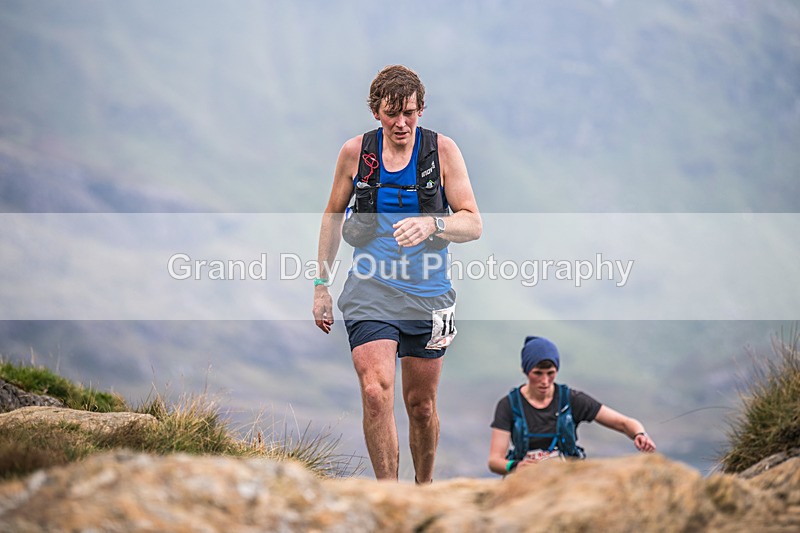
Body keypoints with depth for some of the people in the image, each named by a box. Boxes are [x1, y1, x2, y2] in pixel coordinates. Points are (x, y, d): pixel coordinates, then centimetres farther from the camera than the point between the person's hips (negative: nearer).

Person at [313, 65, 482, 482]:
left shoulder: (442, 150, -2)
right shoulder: (355, 152, 2)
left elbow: (473, 224, -5)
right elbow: (333, 215, 16)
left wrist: (432, 224, -25)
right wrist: (321, 284, 14)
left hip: (428, 292, 1)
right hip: (370, 290, 0)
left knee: (421, 403, 10)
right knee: (376, 391, -19)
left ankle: (424, 487, 33)